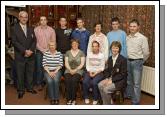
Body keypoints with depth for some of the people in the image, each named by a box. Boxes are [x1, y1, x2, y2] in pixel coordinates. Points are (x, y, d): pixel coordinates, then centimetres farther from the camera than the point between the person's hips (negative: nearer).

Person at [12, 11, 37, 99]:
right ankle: (21, 90, 17)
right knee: (20, 74, 4)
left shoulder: (30, 29, 13)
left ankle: (30, 88, 26)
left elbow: (34, 41, 6)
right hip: (20, 56, -4)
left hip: (30, 55, 4)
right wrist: (24, 51, -16)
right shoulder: (14, 28, -2)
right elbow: (14, 42, -10)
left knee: (30, 73, 11)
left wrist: (30, 50, -10)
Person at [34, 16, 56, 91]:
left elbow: (53, 41, 3)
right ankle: (39, 83, 10)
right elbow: (35, 41, -3)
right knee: (39, 67, -1)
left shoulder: (51, 30, 3)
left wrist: (47, 50, -7)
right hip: (39, 51, -1)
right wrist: (42, 50, -8)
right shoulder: (36, 30, -1)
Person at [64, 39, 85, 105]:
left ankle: (73, 99, -21)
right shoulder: (68, 52, 13)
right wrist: (70, 70, -11)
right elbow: (66, 63, 5)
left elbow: (82, 64, -1)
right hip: (69, 70, 2)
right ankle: (69, 99, -20)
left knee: (74, 80, -32)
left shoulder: (81, 53, 7)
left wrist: (75, 70, -13)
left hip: (78, 70, -2)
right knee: (67, 80, -29)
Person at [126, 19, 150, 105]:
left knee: (136, 84, -1)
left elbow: (146, 53, -5)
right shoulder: (127, 38, 6)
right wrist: (127, 60, 8)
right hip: (128, 61, 5)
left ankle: (136, 102, 9)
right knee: (129, 82, 18)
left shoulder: (142, 38, -8)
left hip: (137, 62, -5)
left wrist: (140, 61, 4)